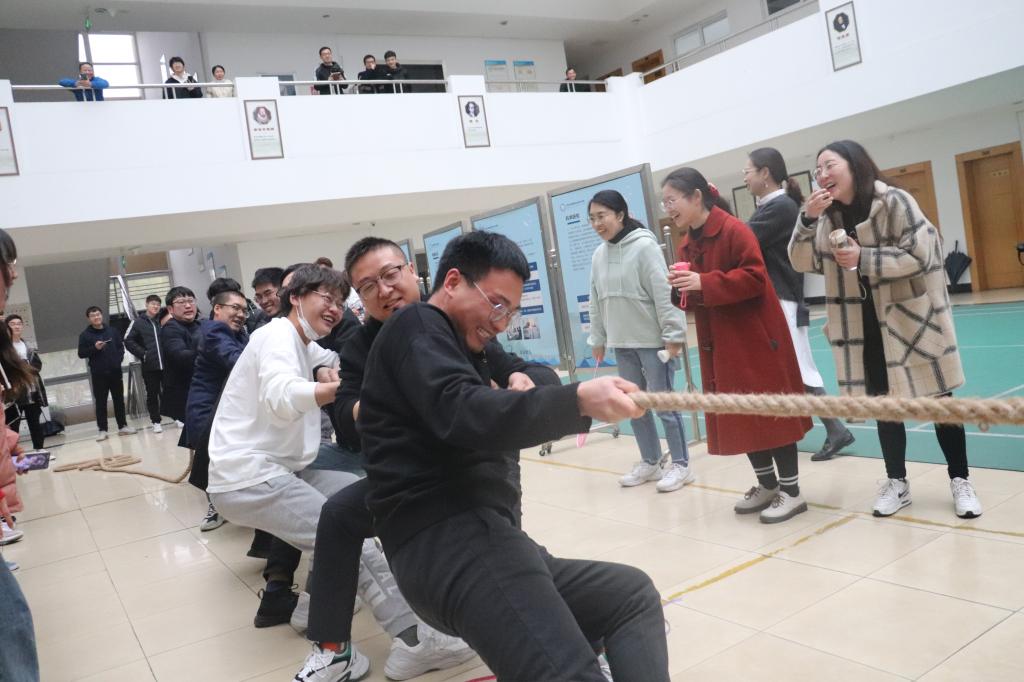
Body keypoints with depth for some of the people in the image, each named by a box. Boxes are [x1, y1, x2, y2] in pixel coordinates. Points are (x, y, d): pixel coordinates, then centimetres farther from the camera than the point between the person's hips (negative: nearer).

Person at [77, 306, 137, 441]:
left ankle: (122, 426, 15)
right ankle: (102, 429, 4)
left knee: (119, 399, 7)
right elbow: (81, 353, -1)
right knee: (100, 402, 0)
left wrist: (119, 359, -3)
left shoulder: (112, 331, 8)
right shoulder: (85, 335, 1)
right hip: (98, 373, -2)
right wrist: (94, 348, -16)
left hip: (115, 371, 3)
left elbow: (121, 346, 12)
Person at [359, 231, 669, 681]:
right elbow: (463, 413, -20)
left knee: (634, 594, 13)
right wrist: (578, 401, -30)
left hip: (476, 535, 10)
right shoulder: (417, 327, -1)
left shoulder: (457, 346, 32)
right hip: (448, 539, -10)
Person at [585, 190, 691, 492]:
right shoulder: (598, 255, 7)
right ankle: (650, 462, 27)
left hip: (653, 340, -7)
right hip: (622, 342, 7)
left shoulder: (644, 246, -13)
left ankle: (680, 465, 13)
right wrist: (598, 339, 15)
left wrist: (673, 335, -17)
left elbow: (664, 294, -16)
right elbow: (596, 302, 13)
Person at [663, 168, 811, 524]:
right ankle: (767, 485, 27)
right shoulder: (687, 243, 11)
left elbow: (755, 278, -21)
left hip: (754, 339, -8)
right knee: (737, 417, 12)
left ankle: (791, 492, 12)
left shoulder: (733, 230, -14)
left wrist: (704, 284, -26)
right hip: (719, 344, 8)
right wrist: (686, 290, -8)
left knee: (771, 412, 0)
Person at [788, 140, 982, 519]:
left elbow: (920, 255, -19)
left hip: (910, 318, -5)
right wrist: (808, 219, -17)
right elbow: (802, 262, -4)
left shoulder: (893, 201, -15)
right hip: (866, 327, 5)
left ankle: (960, 481, 20)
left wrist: (863, 258, -23)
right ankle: (896, 483, 24)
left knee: (937, 399, 6)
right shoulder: (829, 215, 3)